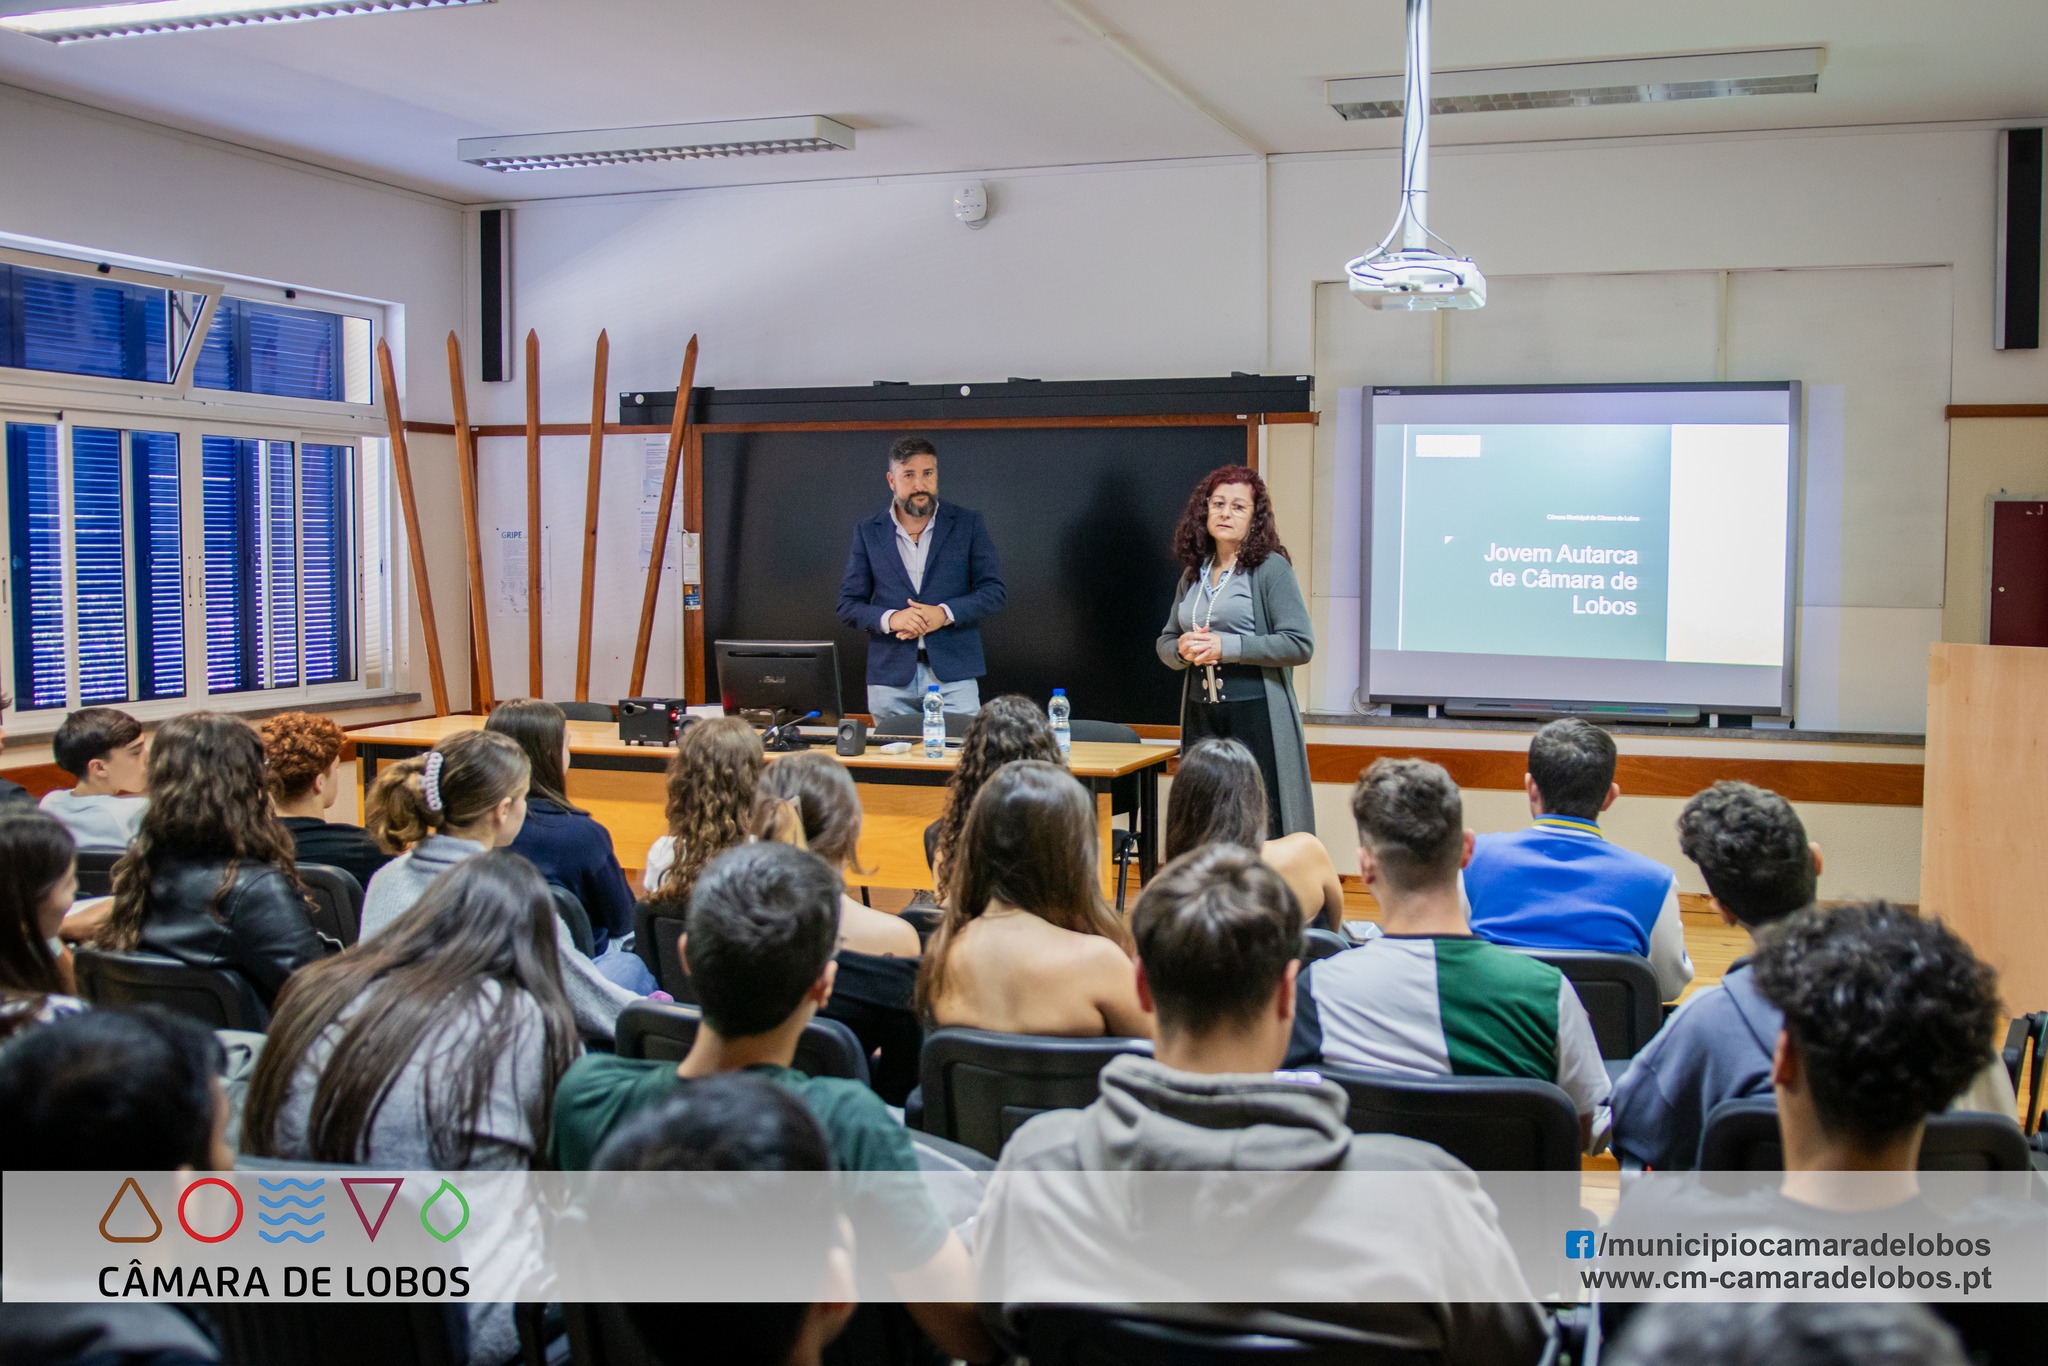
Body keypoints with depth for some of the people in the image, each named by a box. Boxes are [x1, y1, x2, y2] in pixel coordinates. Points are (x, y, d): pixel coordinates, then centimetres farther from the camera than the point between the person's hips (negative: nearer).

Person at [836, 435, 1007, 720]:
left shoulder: (968, 523, 5)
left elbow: (995, 591, 2)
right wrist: (890, 619, -13)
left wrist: (945, 613, -14)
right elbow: (848, 604, 7)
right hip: (890, 678, 1)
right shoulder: (868, 532, 8)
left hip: (953, 674, -1)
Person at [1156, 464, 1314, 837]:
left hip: (1257, 712, -6)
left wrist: (1227, 646, -16)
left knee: (1261, 827, -5)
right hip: (1200, 713, 6)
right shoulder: (1193, 574, 15)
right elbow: (1164, 642, 21)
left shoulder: (1271, 568, -4)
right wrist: (1184, 650, -3)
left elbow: (1300, 644, -12)